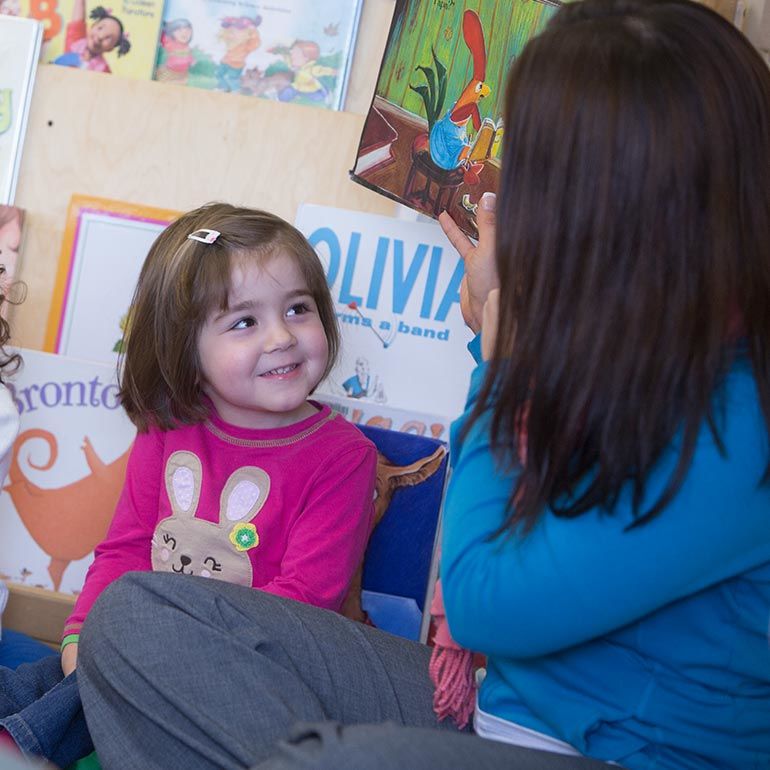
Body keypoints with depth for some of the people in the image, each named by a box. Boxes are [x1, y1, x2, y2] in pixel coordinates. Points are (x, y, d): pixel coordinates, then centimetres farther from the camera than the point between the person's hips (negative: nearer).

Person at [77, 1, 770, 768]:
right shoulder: (630, 341, 0)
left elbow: (485, 604, -20)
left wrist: (505, 360, -12)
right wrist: (505, 332, 3)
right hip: (493, 702, 8)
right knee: (134, 613, -4)